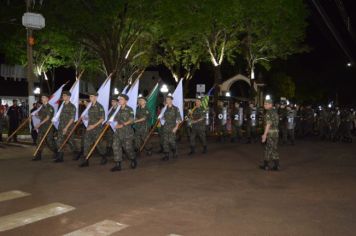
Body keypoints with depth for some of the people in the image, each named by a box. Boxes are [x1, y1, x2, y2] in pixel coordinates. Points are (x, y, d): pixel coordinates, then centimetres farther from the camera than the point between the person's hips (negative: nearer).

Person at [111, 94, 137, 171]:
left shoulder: (129, 109, -5)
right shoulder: (119, 110, 13)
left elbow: (131, 120, -14)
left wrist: (122, 125, -20)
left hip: (127, 132, -6)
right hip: (118, 132, 6)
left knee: (128, 147, 1)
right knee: (116, 147, -3)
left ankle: (133, 161, 28)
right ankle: (117, 165, 2)